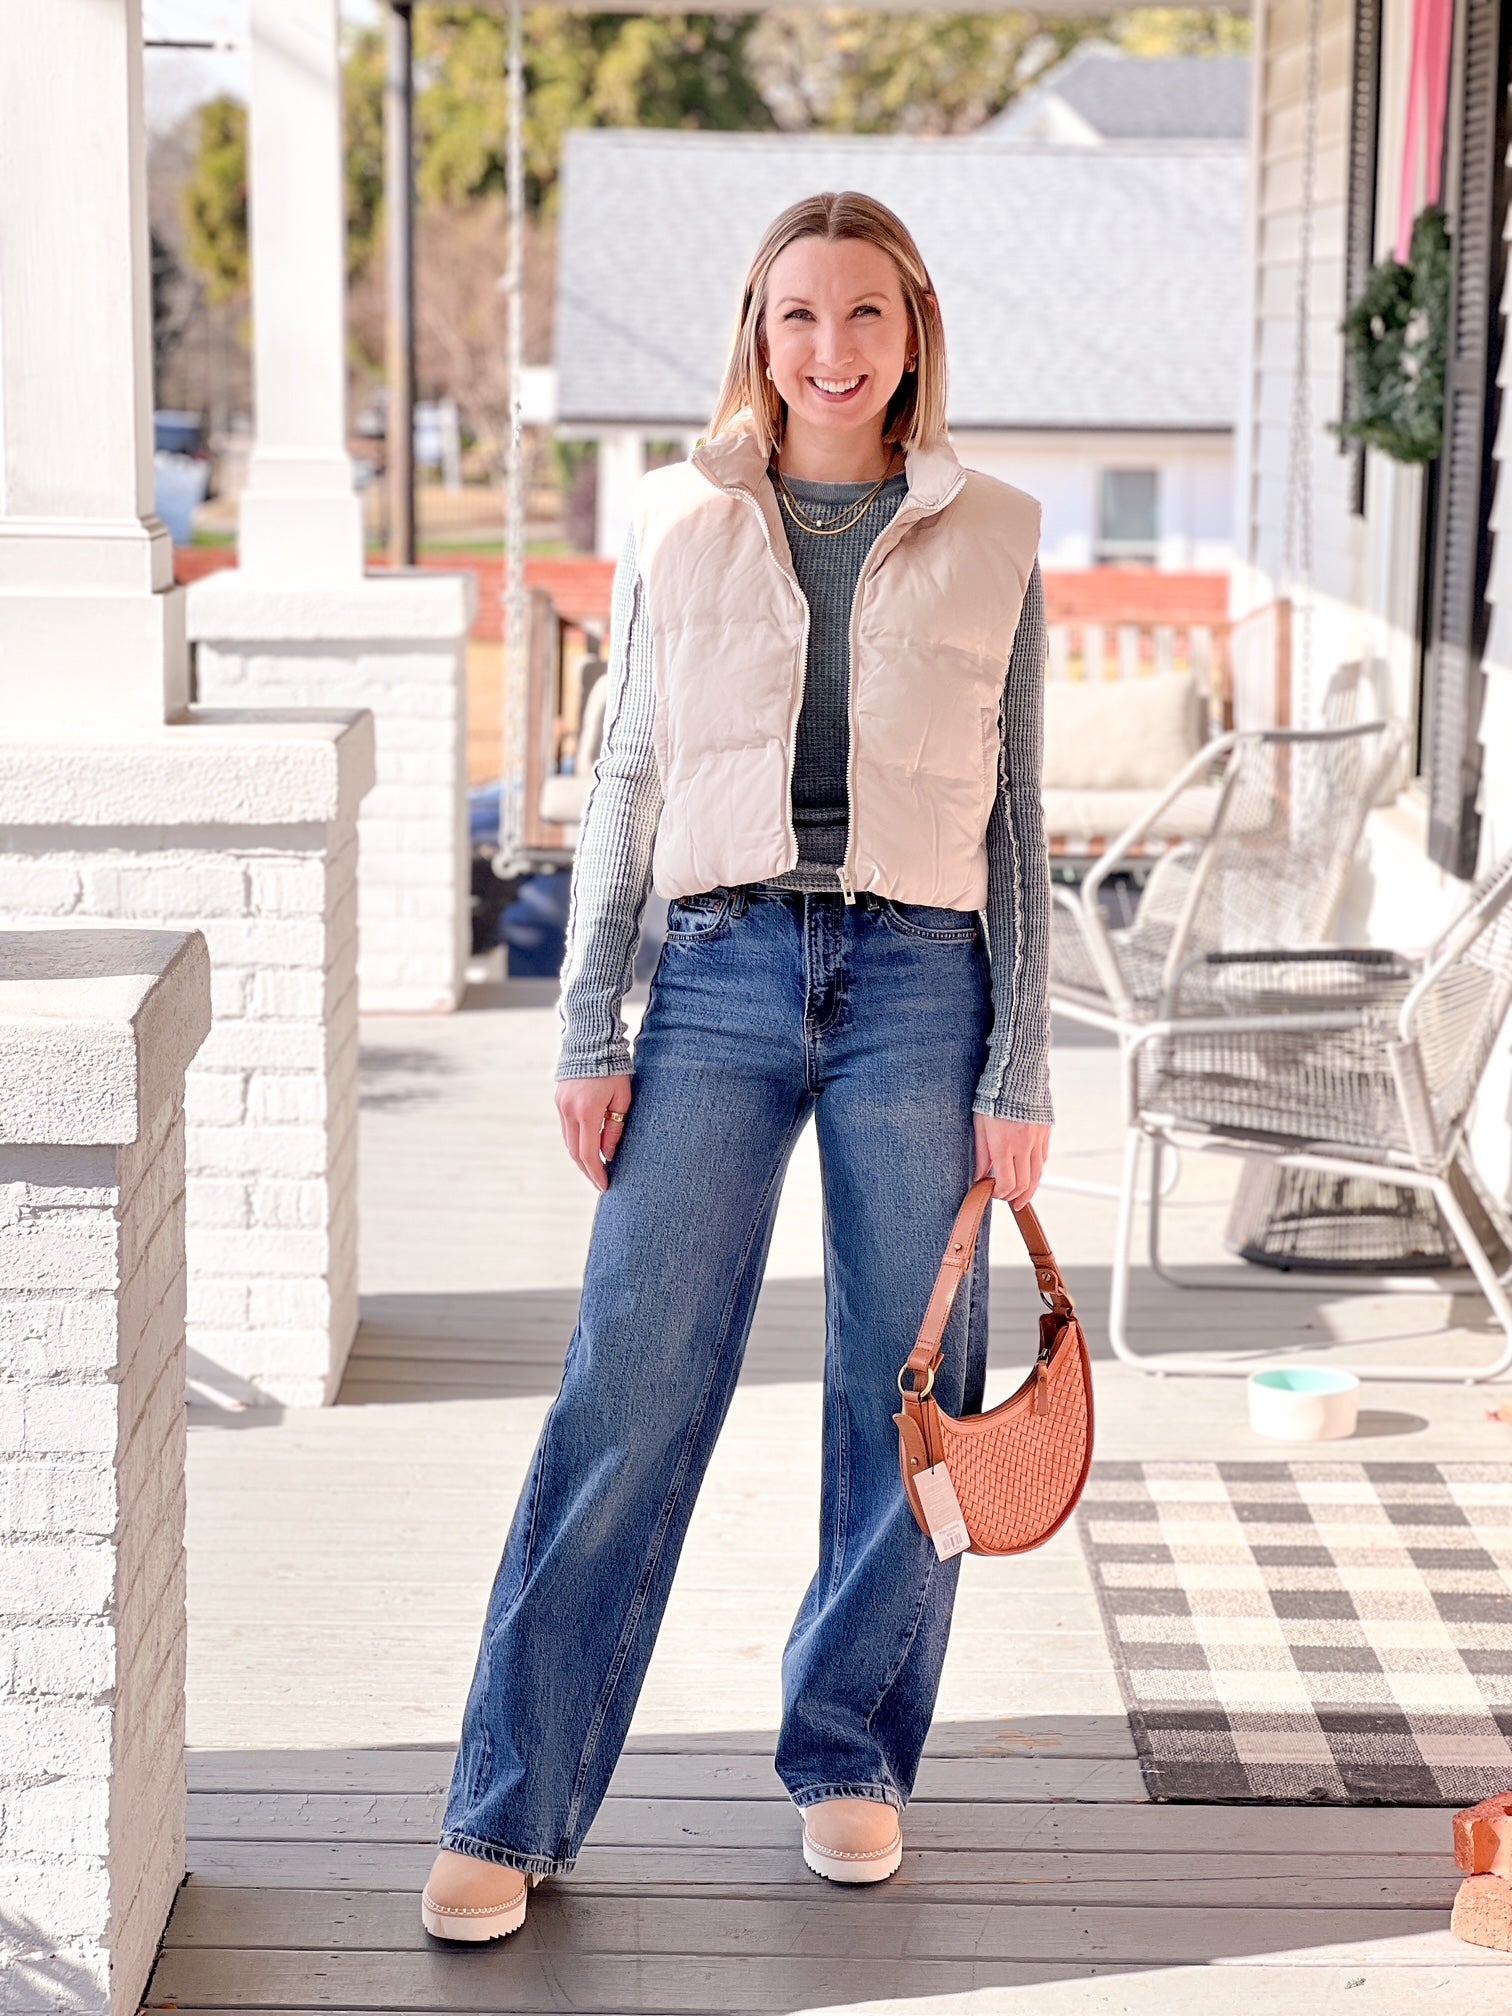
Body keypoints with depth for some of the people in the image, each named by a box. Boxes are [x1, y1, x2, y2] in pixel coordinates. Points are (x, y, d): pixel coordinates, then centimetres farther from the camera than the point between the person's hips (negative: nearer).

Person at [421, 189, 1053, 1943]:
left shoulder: (990, 542, 5)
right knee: (627, 1392, -3)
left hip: (917, 981, 1)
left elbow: (1017, 827, 6)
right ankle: (512, 1811, 4)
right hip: (721, 975, 0)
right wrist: (588, 1035, 2)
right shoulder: (680, 529, 6)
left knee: (903, 1397, 7)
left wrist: (1020, 1075, 1)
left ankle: (853, 1756, 27)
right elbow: (625, 791, 8)